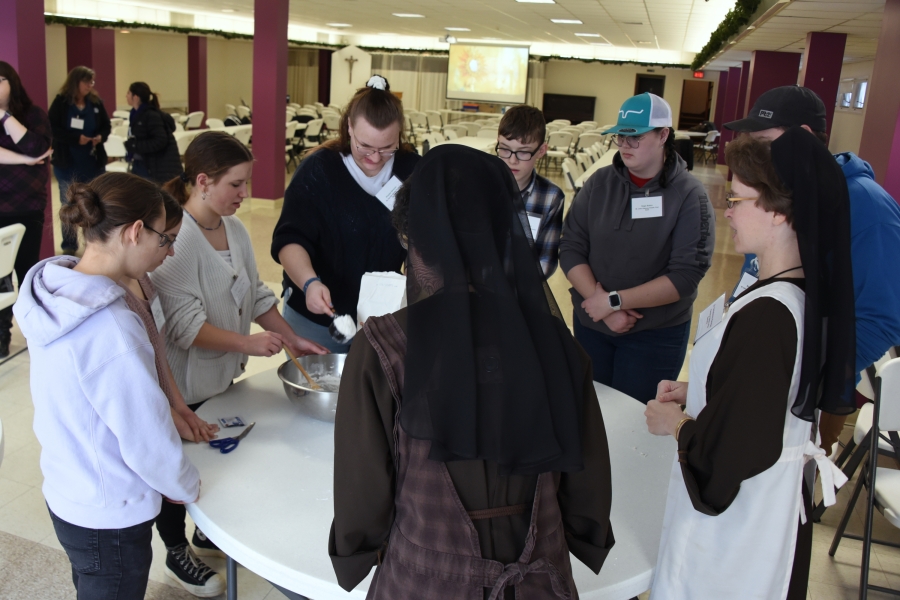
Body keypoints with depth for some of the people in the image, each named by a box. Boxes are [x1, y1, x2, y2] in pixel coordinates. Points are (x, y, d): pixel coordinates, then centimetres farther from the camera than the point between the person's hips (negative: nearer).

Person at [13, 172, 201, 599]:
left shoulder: (50, 290, -7)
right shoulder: (112, 330, -33)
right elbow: (147, 442, -24)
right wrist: (187, 487, -5)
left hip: (65, 493, 8)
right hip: (109, 518, -8)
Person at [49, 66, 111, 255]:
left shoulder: (96, 102, 2)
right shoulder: (61, 102, -7)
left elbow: (106, 126, 9)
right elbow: (52, 129, -11)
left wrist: (100, 137, -13)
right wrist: (76, 138, -23)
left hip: (94, 162, 3)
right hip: (67, 163, -2)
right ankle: (69, 245, 16)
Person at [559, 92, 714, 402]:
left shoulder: (689, 195, -12)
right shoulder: (600, 183, -2)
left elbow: (685, 276, -18)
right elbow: (571, 249, -6)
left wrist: (614, 300, -20)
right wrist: (601, 304, -18)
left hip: (656, 334, -3)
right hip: (590, 324, 3)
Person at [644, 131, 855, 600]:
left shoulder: (765, 315, -30)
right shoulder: (809, 295, 0)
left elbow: (739, 448, -28)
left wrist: (676, 423, -11)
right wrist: (695, 393, 6)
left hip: (731, 524, -9)